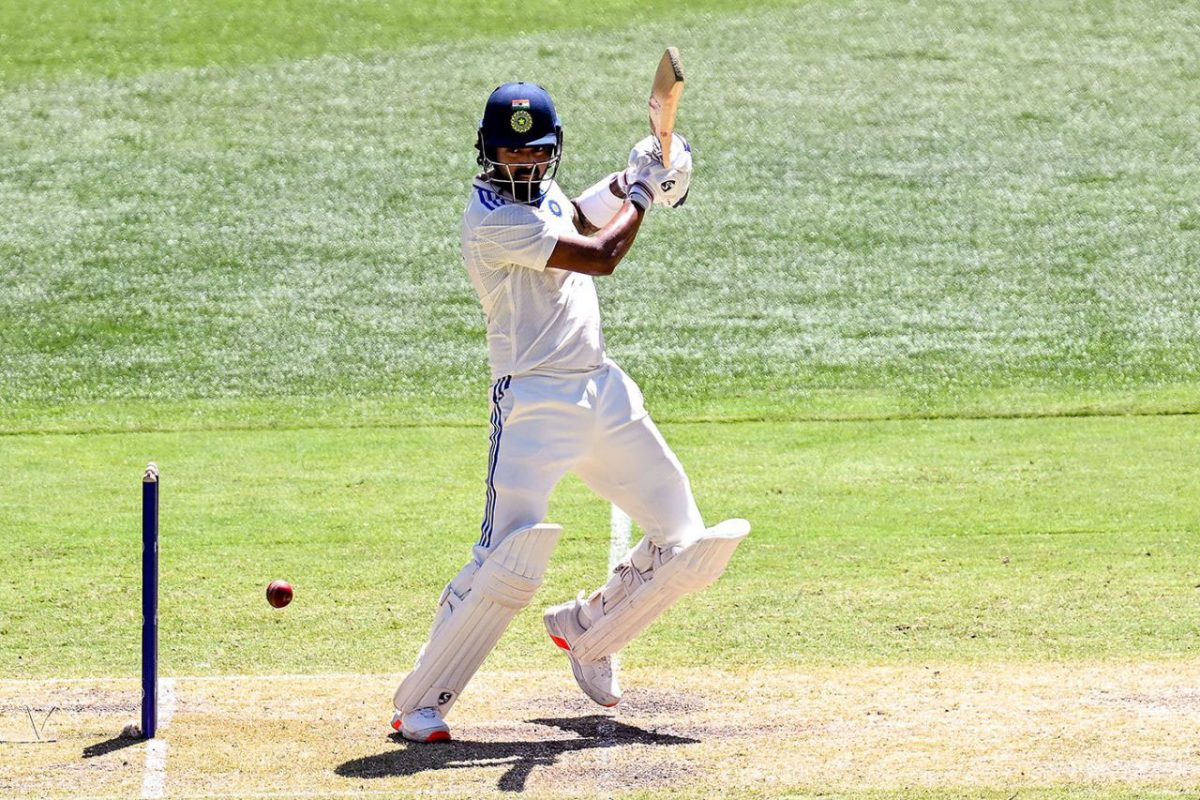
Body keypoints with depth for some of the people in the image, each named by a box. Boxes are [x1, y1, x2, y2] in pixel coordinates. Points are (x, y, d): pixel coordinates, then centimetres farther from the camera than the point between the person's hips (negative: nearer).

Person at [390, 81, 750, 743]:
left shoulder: (545, 194, 11)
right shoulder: (492, 218, -16)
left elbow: (580, 219, 35)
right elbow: (600, 256, -17)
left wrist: (628, 181, 16)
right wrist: (643, 193, -1)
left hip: (604, 391, 8)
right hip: (534, 401, -8)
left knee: (685, 546, 6)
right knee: (507, 559, -19)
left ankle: (585, 632, 29)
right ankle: (419, 702, -6)